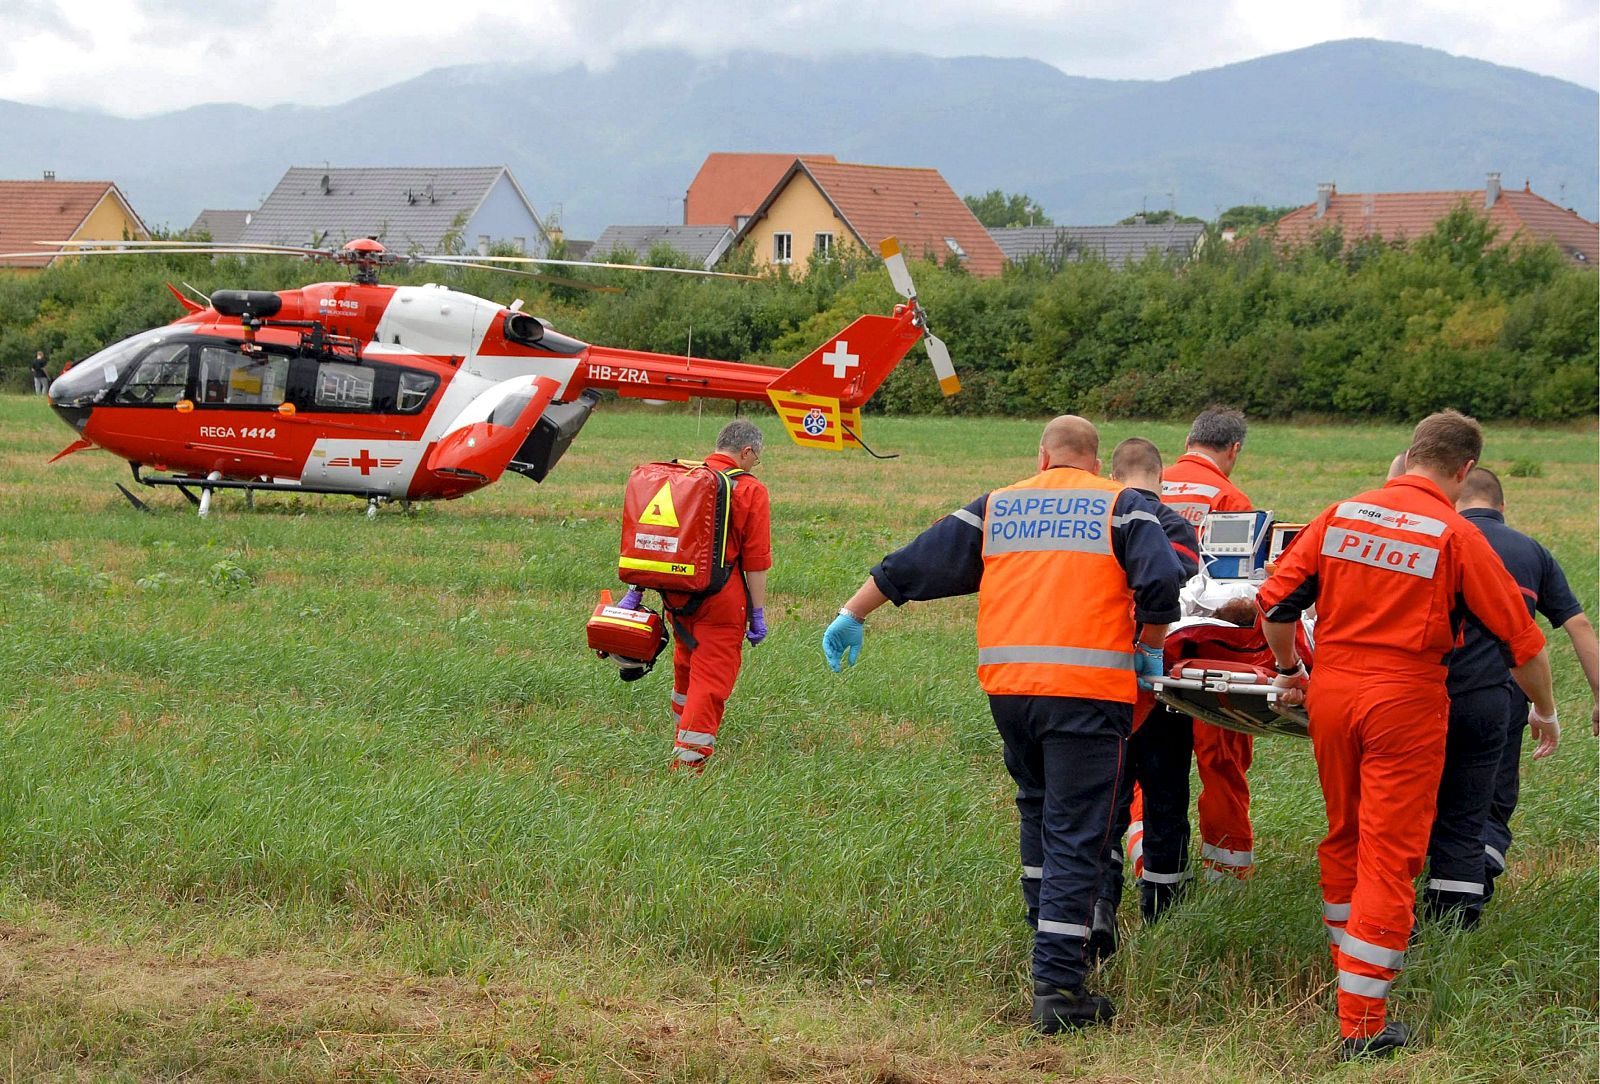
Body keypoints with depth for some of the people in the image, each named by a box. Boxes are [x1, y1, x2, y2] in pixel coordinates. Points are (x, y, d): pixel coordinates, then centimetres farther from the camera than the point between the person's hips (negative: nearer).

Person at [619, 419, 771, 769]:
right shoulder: (751, 491, -7)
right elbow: (756, 561, -9)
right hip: (721, 596, -5)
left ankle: (683, 737, 40)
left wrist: (634, 592, 11)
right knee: (712, 678, 1)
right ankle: (690, 756, -4)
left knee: (686, 665, 25)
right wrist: (757, 614, -4)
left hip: (676, 592, 6)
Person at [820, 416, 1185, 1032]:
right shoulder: (1121, 505, 6)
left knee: (1038, 809, 25)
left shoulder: (997, 508, 16)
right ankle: (1057, 986, -9)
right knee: (1074, 836, -4)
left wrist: (852, 615, 29)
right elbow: (1161, 584, -8)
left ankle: (1048, 941, 33)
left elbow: (913, 565, 18)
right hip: (1088, 686, -4)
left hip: (1008, 683, 4)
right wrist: (1149, 650, 8)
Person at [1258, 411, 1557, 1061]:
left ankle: (1347, 969, 39)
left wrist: (1287, 671, 21)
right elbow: (1520, 637, -3)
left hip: (1330, 689, 4)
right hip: (1405, 699, -4)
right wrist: (1545, 712, 12)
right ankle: (1362, 1023, 0)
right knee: (1389, 855, 0)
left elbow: (1275, 601, 4)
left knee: (1343, 836, 22)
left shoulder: (1341, 515, 3)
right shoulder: (1456, 537, -8)